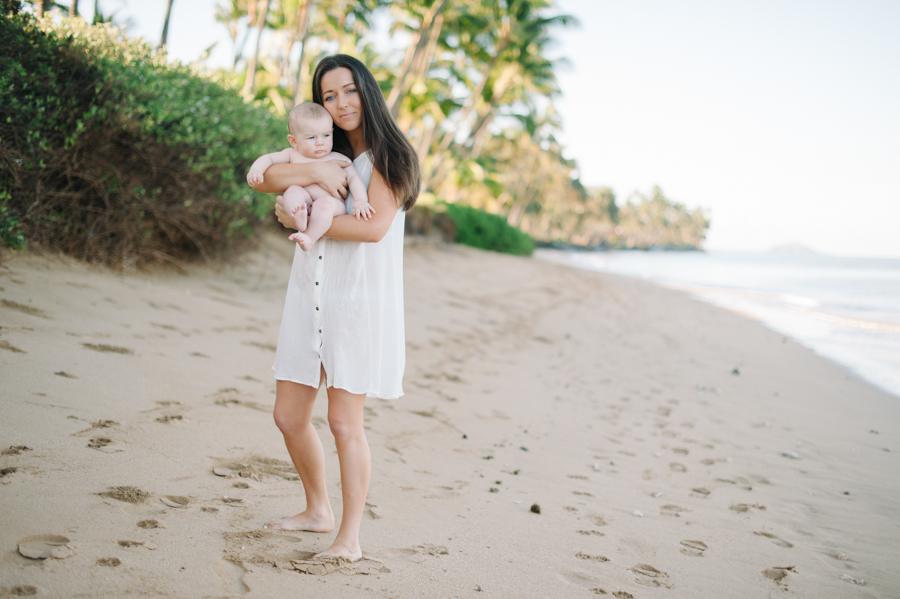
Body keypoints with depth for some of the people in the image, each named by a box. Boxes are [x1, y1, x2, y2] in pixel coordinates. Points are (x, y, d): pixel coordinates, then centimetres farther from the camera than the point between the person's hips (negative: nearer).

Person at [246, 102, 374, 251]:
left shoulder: (338, 159, 10)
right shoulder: (293, 155, 14)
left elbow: (353, 178, 2)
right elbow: (268, 159, 17)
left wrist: (361, 200, -16)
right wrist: (256, 170, -6)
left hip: (333, 206, -2)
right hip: (303, 205, 2)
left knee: (325, 202, -34)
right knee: (293, 190, -25)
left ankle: (310, 238, -35)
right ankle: (300, 221, -49)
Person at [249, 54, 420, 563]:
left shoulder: (389, 156, -2)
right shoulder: (327, 155, 17)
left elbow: (375, 226, -17)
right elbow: (266, 178, 4)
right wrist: (316, 172, -14)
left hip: (359, 300, -7)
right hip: (310, 297, 7)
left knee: (345, 422, -7)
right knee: (289, 417, 9)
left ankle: (350, 538, 5)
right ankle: (319, 510, 30)